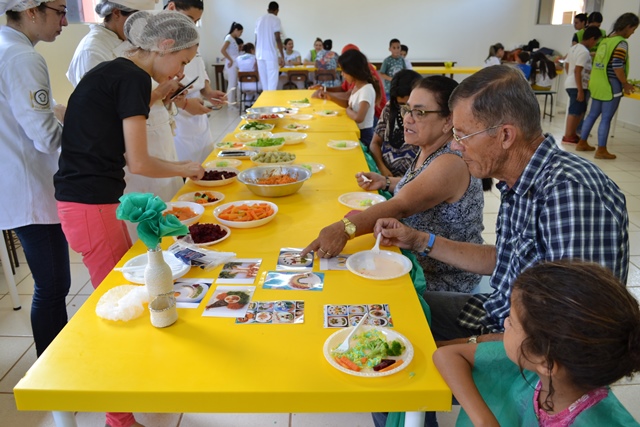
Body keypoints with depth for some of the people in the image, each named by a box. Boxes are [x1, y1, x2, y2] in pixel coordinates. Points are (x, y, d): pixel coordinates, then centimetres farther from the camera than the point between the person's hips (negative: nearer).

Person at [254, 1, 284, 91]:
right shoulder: (275, 19, -2)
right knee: (272, 81, -6)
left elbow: (256, 39, 15)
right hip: (271, 53, -6)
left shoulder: (259, 20, 15)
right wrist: (282, 56, -10)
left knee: (264, 81, 10)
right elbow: (277, 39, -10)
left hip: (260, 54, 6)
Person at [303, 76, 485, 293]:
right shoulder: (429, 150, 1)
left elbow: (401, 207, -40)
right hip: (416, 263, 8)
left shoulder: (451, 163, -26)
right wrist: (386, 182, 2)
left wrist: (344, 229, -53)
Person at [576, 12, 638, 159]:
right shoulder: (621, 43, -13)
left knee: (593, 114, 15)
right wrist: (625, 84, -9)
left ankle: (582, 143, 21)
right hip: (611, 85, -8)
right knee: (606, 118, -3)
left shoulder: (606, 39, 11)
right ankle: (601, 150, 2)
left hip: (597, 83, 8)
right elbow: (617, 66, -20)